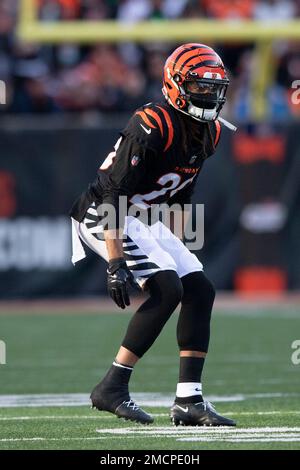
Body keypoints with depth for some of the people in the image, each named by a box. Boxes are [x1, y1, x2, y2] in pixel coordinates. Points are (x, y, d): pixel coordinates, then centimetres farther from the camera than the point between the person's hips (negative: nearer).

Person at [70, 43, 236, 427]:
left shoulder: (208, 133, 3)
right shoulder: (152, 127, -25)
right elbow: (112, 195, -27)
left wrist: (174, 248, 19)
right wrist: (116, 262, -31)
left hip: (145, 221, 9)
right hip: (104, 218, -9)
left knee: (200, 291, 0)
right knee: (167, 290, -21)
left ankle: (189, 401, 2)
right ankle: (111, 389, -16)